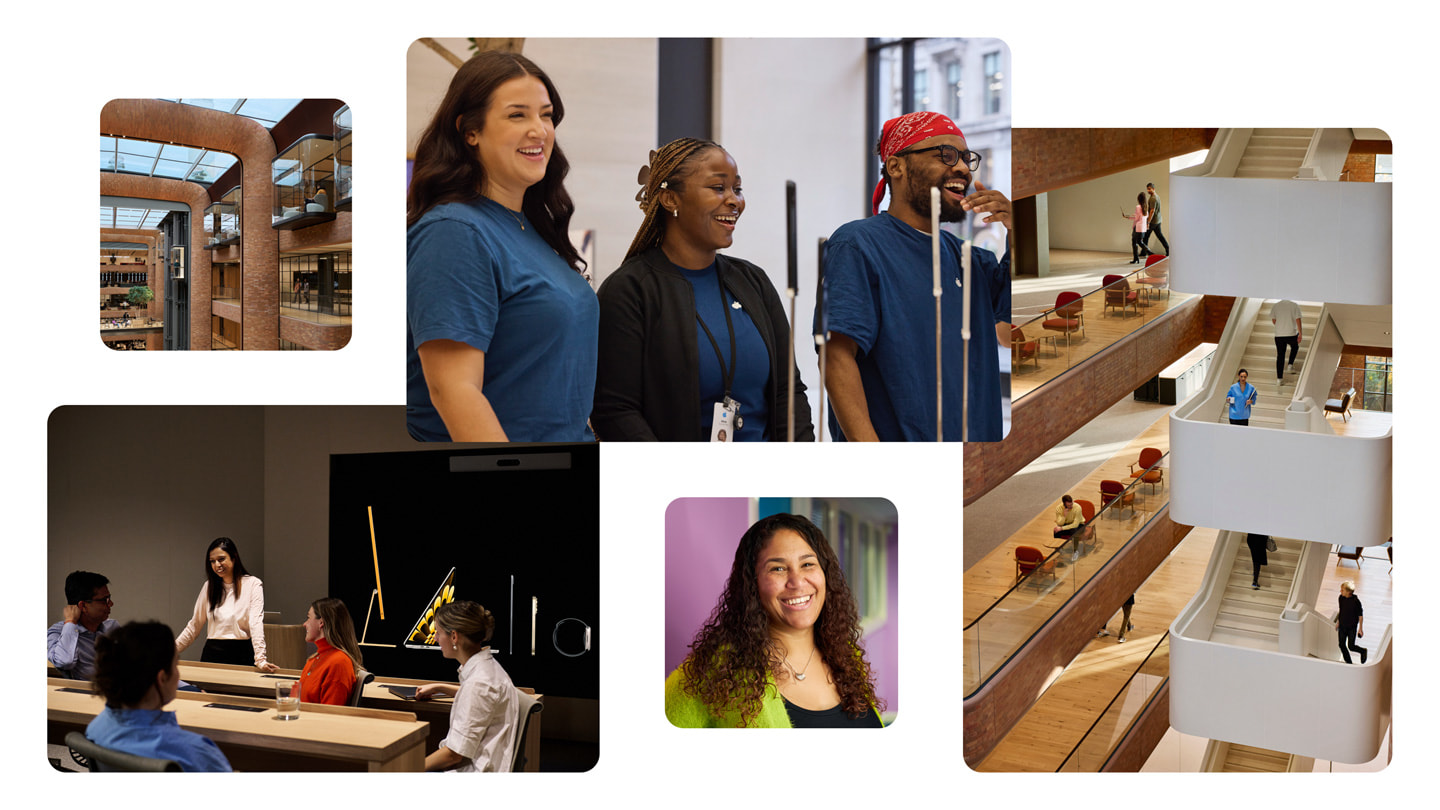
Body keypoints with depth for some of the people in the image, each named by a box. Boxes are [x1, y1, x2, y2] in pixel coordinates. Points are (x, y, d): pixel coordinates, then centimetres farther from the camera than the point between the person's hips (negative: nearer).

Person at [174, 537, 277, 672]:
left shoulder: (253, 584, -4)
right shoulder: (209, 586, 10)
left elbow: (256, 623, -15)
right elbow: (195, 624, 16)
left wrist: (260, 659, -26)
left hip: (241, 654, -4)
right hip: (212, 653, 4)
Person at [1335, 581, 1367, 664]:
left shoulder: (1356, 601, -18)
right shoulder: (1341, 598, -3)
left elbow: (1360, 615, -10)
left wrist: (1360, 628, -8)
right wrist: (1338, 622, 17)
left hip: (1352, 627, -5)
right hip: (1342, 626, 5)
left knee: (1351, 646, -3)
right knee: (1342, 645, 4)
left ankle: (1363, 651, 28)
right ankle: (1349, 662, 20)